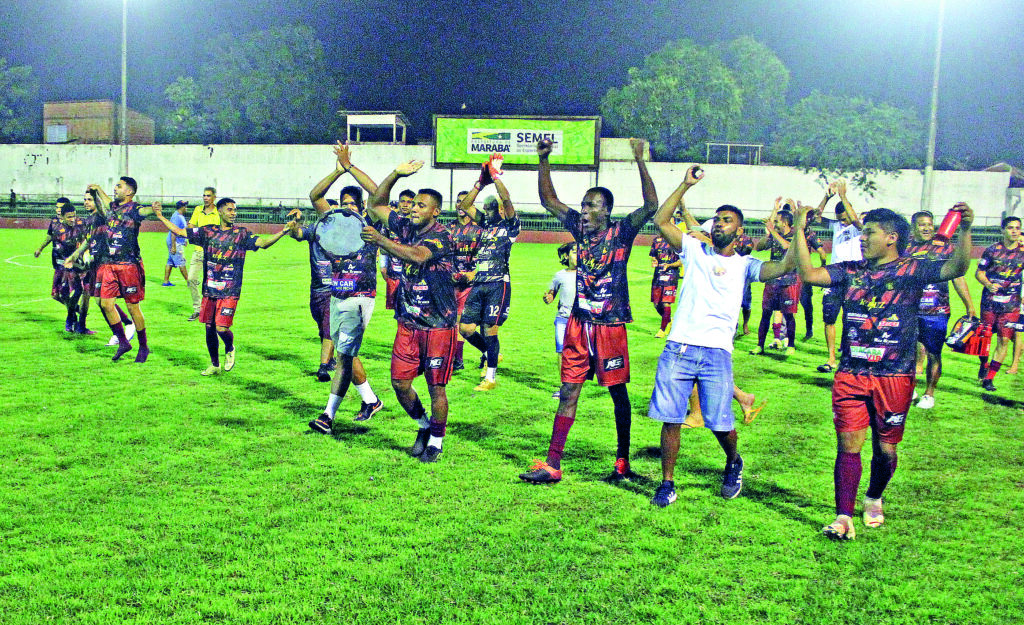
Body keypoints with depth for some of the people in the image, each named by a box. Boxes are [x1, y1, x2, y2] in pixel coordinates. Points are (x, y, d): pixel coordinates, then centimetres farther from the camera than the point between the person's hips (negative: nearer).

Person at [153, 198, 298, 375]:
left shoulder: (241, 233, 0)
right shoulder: (208, 232, 7)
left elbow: (263, 243, -14)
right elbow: (179, 231, 14)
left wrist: (284, 231, -27)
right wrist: (160, 216, 10)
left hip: (229, 291, -3)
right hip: (209, 290, 4)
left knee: (222, 328, -13)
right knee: (209, 329, 10)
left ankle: (230, 349, 21)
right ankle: (214, 365, 29)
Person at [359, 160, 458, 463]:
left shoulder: (441, 236, -14)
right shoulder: (405, 226, 6)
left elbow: (417, 255, -33)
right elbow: (375, 205, 14)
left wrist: (380, 240, -31)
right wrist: (396, 174, 3)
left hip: (438, 325, -6)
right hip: (408, 322, 6)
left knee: (435, 386, 2)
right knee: (400, 383, 7)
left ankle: (436, 441, 21)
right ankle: (423, 426, 31)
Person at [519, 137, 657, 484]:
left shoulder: (621, 233, -6)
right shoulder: (581, 229, 7)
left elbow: (651, 205, -20)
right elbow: (549, 200, 13)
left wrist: (640, 160, -26)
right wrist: (544, 161, 4)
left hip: (611, 324, -5)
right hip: (579, 323, 5)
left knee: (618, 392, 7)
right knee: (568, 391, 5)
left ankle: (623, 461, 19)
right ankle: (552, 463, 8)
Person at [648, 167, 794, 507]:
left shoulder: (744, 265, 10)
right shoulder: (695, 250, 13)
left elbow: (783, 267, -7)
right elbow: (660, 221, 6)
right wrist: (685, 185, 4)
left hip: (717, 353, -1)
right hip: (678, 348, 1)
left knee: (720, 424, 0)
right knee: (670, 419, 1)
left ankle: (733, 462, 33)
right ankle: (667, 484, 15)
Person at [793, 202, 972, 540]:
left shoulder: (913, 269, 0)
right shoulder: (851, 271, 9)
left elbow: (957, 268, -14)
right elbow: (809, 274, 0)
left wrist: (965, 230, -29)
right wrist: (799, 230, -3)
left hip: (894, 376, -1)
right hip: (851, 374, 2)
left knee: (885, 448, 11)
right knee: (848, 445, -3)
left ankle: (874, 500, 37)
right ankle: (843, 518, 1)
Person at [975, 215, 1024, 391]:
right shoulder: (992, 250, 1)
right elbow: (979, 273, 4)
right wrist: (988, 284, -14)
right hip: (990, 300, -1)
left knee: (1004, 340, -3)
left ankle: (989, 378, 4)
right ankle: (984, 364, 32)